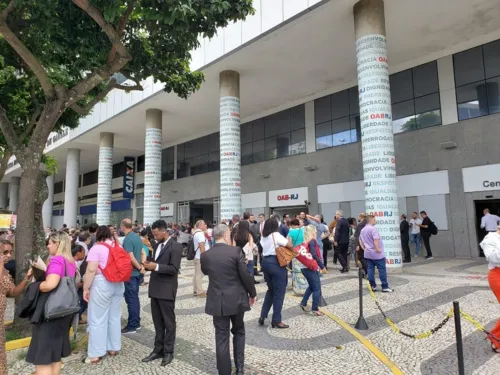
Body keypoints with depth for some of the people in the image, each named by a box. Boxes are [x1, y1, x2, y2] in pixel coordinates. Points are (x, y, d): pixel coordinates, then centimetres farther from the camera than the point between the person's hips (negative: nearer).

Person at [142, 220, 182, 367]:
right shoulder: (158, 245, 11)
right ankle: (158, 349, 27)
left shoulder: (175, 246, -14)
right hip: (155, 289, 8)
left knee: (169, 322, 6)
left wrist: (156, 266, -23)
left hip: (166, 290, -8)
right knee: (157, 322, 16)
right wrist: (149, 265, 0)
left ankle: (168, 352, 18)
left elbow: (174, 269, -20)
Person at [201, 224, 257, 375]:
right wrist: (252, 293, 4)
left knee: (221, 337, 10)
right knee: (239, 331, 21)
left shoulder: (205, 255, -4)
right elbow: (246, 275, -11)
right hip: (237, 299, -1)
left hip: (217, 301, 1)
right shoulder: (236, 251, -14)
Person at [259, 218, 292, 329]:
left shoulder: (263, 237, 12)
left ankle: (263, 316, 18)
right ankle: (276, 321, 9)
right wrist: (289, 239, 4)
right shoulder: (276, 235, -12)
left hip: (265, 262, 8)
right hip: (276, 263, -8)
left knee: (270, 290, 21)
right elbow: (290, 245, -15)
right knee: (279, 292, 3)